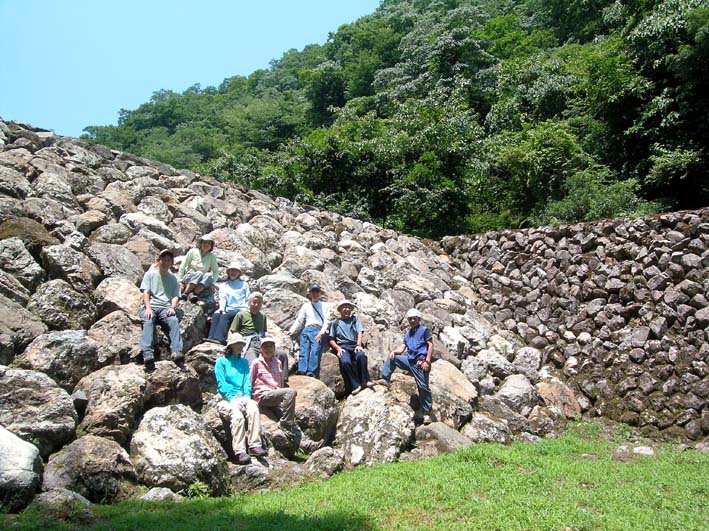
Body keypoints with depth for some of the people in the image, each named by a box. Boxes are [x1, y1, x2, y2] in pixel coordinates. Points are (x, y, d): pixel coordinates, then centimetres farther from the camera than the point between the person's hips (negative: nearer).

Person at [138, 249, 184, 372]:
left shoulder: (173, 278, 24)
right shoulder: (150, 274, 18)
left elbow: (176, 296, 14)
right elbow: (145, 292, 6)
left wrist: (172, 307, -8)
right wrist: (148, 308, -12)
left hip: (166, 308, 1)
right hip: (150, 306, -1)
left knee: (174, 321, -32)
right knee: (148, 321, -35)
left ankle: (177, 353, -47)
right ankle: (148, 355, -51)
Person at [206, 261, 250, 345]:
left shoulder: (244, 284, 21)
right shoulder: (223, 286, 27)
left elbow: (248, 299, 12)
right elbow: (222, 299, 11)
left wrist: (245, 310, -6)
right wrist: (222, 308, -10)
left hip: (240, 310, -3)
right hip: (228, 310, 3)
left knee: (225, 316, -32)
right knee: (216, 315, -29)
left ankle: (219, 339, -48)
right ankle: (211, 337, -43)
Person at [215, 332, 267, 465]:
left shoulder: (244, 362, 22)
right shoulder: (221, 362, 9)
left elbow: (247, 382, 14)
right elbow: (221, 384, -1)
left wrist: (246, 397, -5)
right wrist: (233, 398, -14)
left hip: (243, 397, 3)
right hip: (227, 398, -3)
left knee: (253, 410, -30)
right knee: (237, 415, -34)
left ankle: (255, 445, -31)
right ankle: (240, 452, -36)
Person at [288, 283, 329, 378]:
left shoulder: (325, 306, 21)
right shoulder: (306, 306, 26)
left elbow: (326, 321, 10)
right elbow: (299, 320, 19)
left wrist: (321, 333, -8)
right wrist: (292, 331, 2)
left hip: (319, 332, -2)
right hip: (307, 330, 2)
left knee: (315, 350, -26)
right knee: (303, 350, -21)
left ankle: (312, 372, -42)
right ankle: (301, 370, -37)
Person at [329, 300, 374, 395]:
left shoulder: (354, 319, 22)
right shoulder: (335, 323, 18)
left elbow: (360, 332, 8)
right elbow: (331, 340, 12)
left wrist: (358, 345, -10)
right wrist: (338, 348, -7)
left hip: (354, 345, 1)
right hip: (342, 346, -1)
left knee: (361, 356, -35)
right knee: (345, 362, -34)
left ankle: (364, 381, -29)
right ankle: (355, 385, -30)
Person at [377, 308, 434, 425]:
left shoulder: (424, 330, 3)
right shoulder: (408, 333, 22)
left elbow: (430, 345, -6)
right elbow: (402, 347, 14)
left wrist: (427, 361, -16)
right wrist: (394, 351, -9)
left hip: (420, 362, -6)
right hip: (409, 360, 7)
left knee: (423, 387, -7)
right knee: (392, 357, 0)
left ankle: (427, 413, -2)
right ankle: (385, 379, -2)